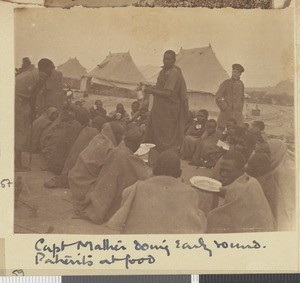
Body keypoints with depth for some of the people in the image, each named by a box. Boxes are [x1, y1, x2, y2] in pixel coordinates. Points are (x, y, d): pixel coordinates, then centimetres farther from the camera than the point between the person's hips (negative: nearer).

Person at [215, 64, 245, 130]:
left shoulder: (241, 84, 11)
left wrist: (240, 109, 13)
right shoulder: (226, 83, -1)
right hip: (225, 114, -2)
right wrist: (224, 108, -7)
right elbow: (218, 97, -4)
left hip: (237, 115, 2)